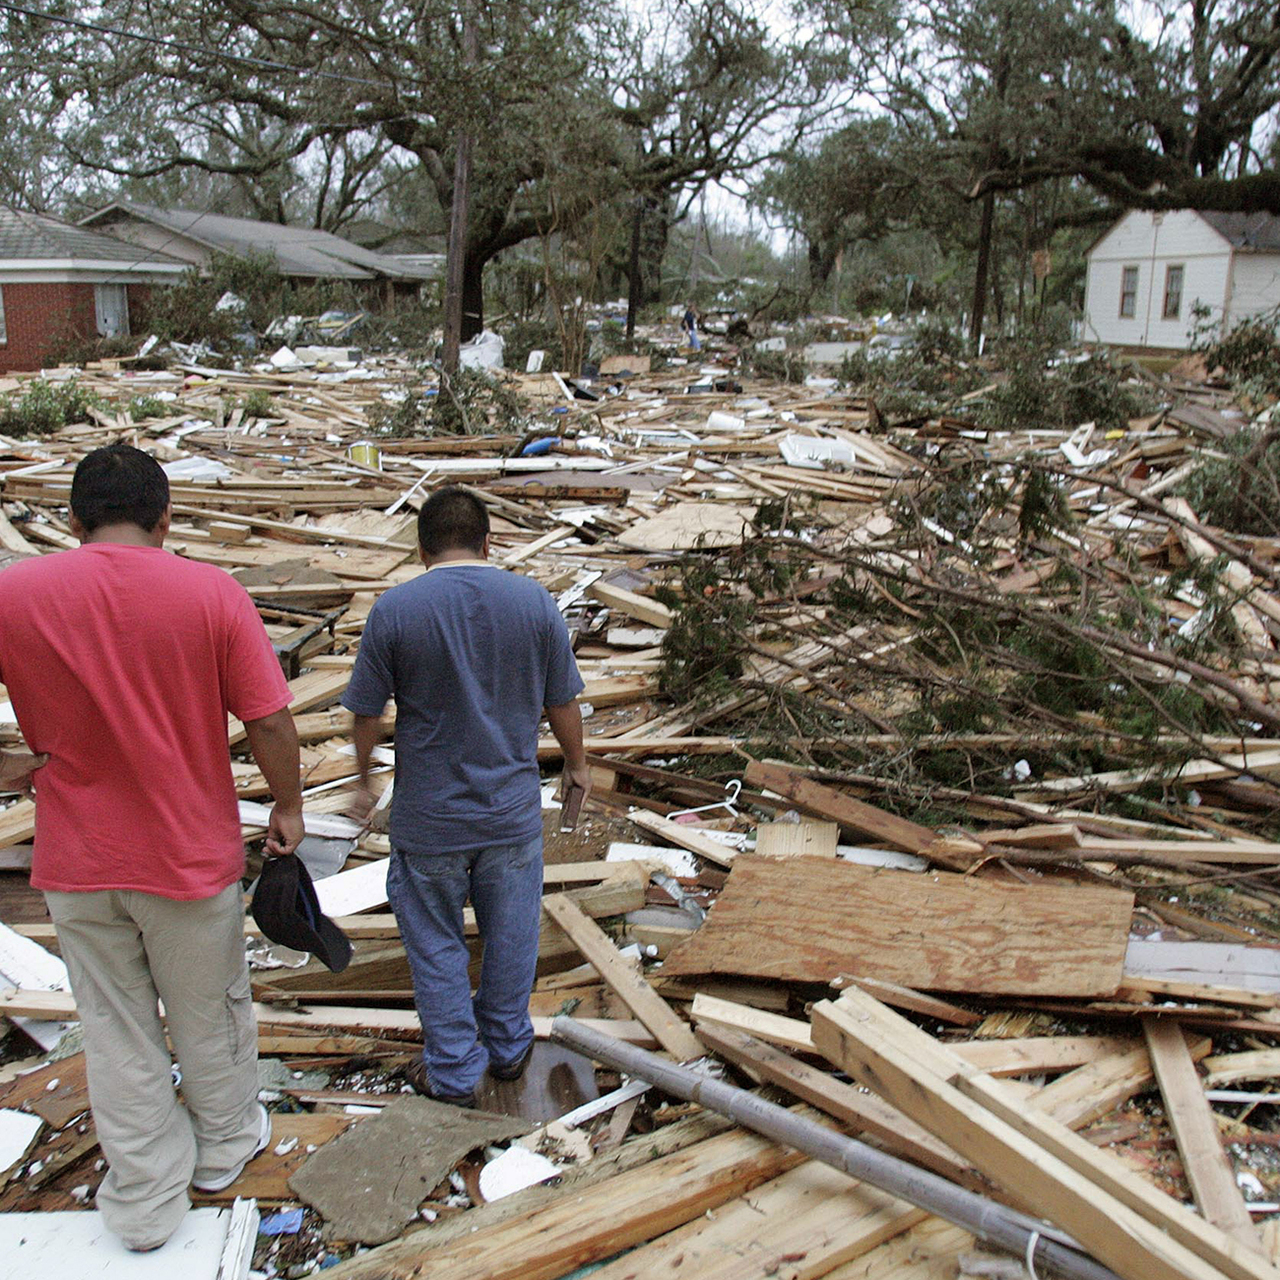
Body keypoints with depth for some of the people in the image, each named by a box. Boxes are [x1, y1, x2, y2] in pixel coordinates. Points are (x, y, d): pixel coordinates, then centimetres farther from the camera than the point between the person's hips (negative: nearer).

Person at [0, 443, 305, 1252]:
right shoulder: (212, 593, -15)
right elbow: (270, 724, -13)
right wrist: (288, 806, 2)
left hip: (76, 863, 1)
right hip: (191, 854, -1)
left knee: (117, 1034, 18)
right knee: (209, 1015, 21)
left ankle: (146, 1205, 33)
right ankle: (226, 1149, 43)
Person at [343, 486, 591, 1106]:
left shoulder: (394, 609, -12)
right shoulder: (535, 601, -6)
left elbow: (367, 713, -5)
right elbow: (562, 705, 1)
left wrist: (364, 780, 13)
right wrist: (576, 764, 19)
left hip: (429, 820, -2)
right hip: (513, 811, 2)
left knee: (436, 945, 15)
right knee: (510, 937, 19)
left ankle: (454, 1072, 26)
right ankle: (508, 1048, 37)